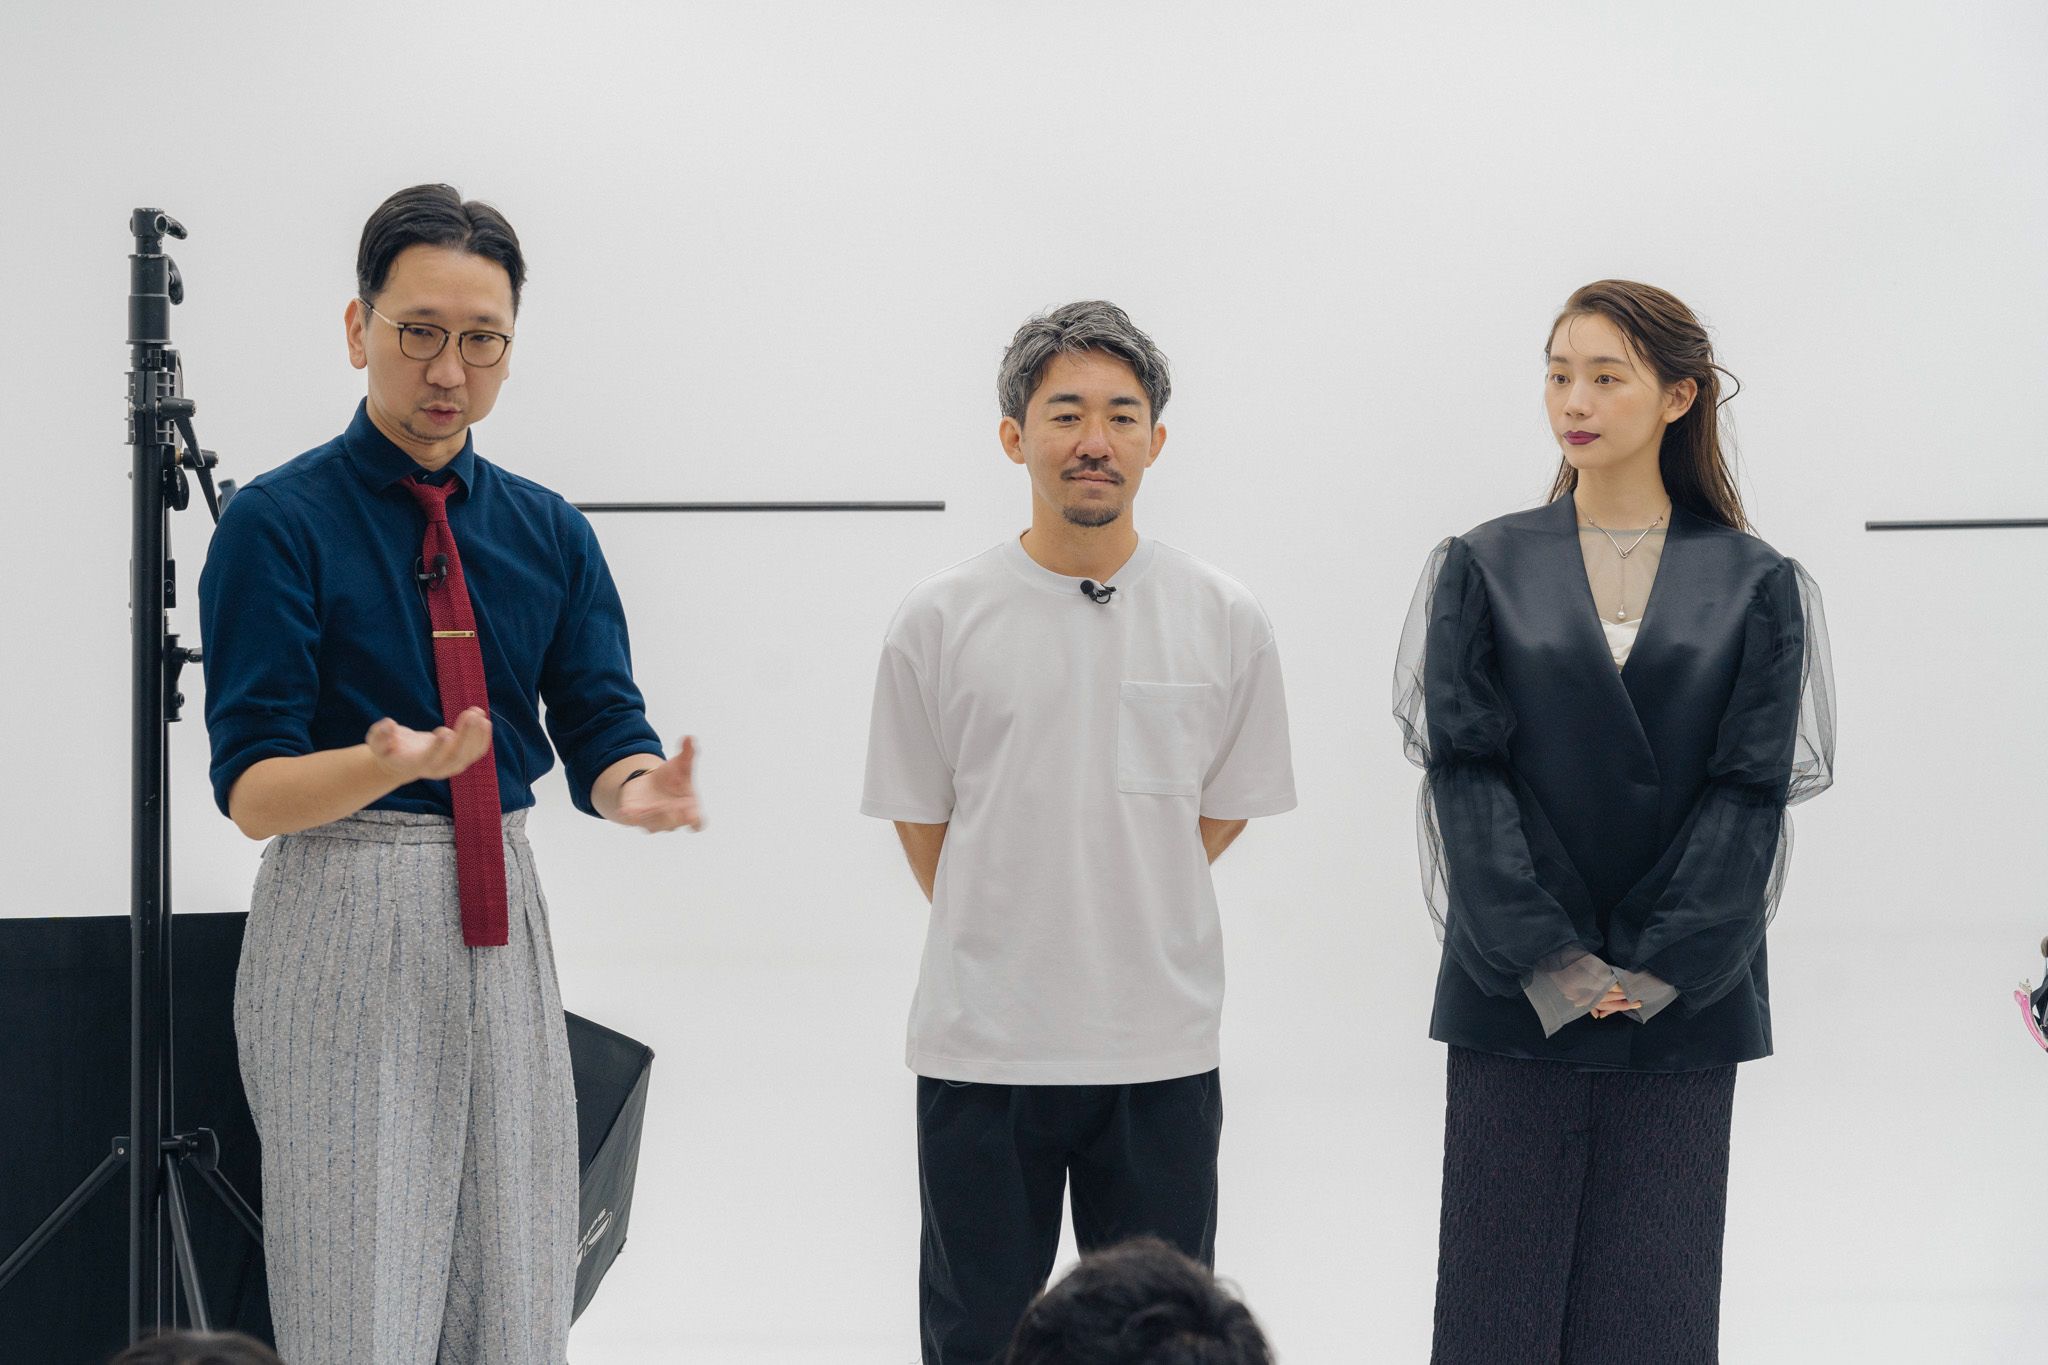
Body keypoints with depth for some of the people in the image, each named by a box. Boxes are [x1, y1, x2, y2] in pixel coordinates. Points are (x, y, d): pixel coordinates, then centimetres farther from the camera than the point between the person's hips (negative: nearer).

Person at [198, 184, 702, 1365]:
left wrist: (638, 786, -21)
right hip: (345, 929, -5)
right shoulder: (280, 522, -6)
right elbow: (250, 790, -12)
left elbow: (600, 736, 3)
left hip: (506, 923, 5)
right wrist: (388, 762, -33)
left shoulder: (547, 533, 10)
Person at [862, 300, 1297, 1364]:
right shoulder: (942, 620, -2)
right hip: (980, 1045, -1)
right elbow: (921, 818, 7)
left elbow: (1222, 811, 10)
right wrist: (1005, 940, 10)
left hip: (1159, 1047, 1)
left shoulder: (1223, 621, 0)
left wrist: (1116, 919, 9)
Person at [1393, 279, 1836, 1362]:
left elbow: (1752, 785, -2)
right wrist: (1541, 961, -12)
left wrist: (1663, 968, -11)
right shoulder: (1485, 570, 5)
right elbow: (1464, 770, -2)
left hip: (1683, 1001, 0)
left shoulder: (1754, 585, 4)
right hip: (1512, 994, 0)